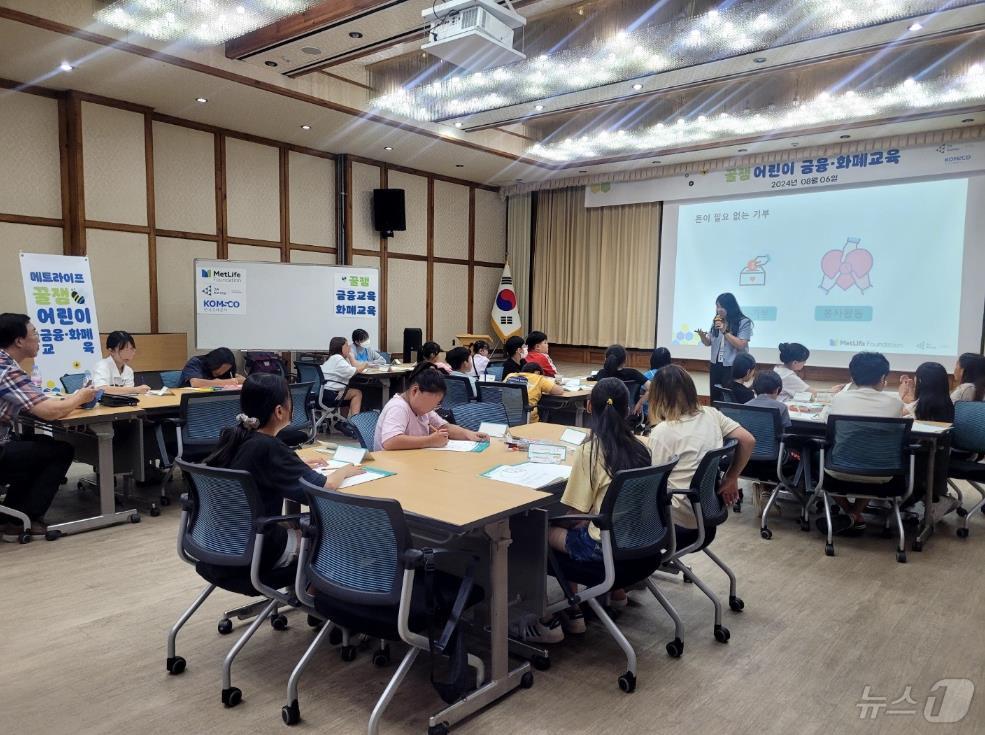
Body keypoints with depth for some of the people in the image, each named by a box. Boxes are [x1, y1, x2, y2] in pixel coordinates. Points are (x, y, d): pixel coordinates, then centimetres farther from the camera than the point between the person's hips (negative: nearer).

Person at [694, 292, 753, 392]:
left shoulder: (744, 322, -7)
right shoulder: (716, 321, 10)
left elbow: (741, 345, -15)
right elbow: (708, 343, 12)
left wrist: (724, 331, -20)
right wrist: (702, 336, -10)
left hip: (733, 367, -5)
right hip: (715, 366, 5)